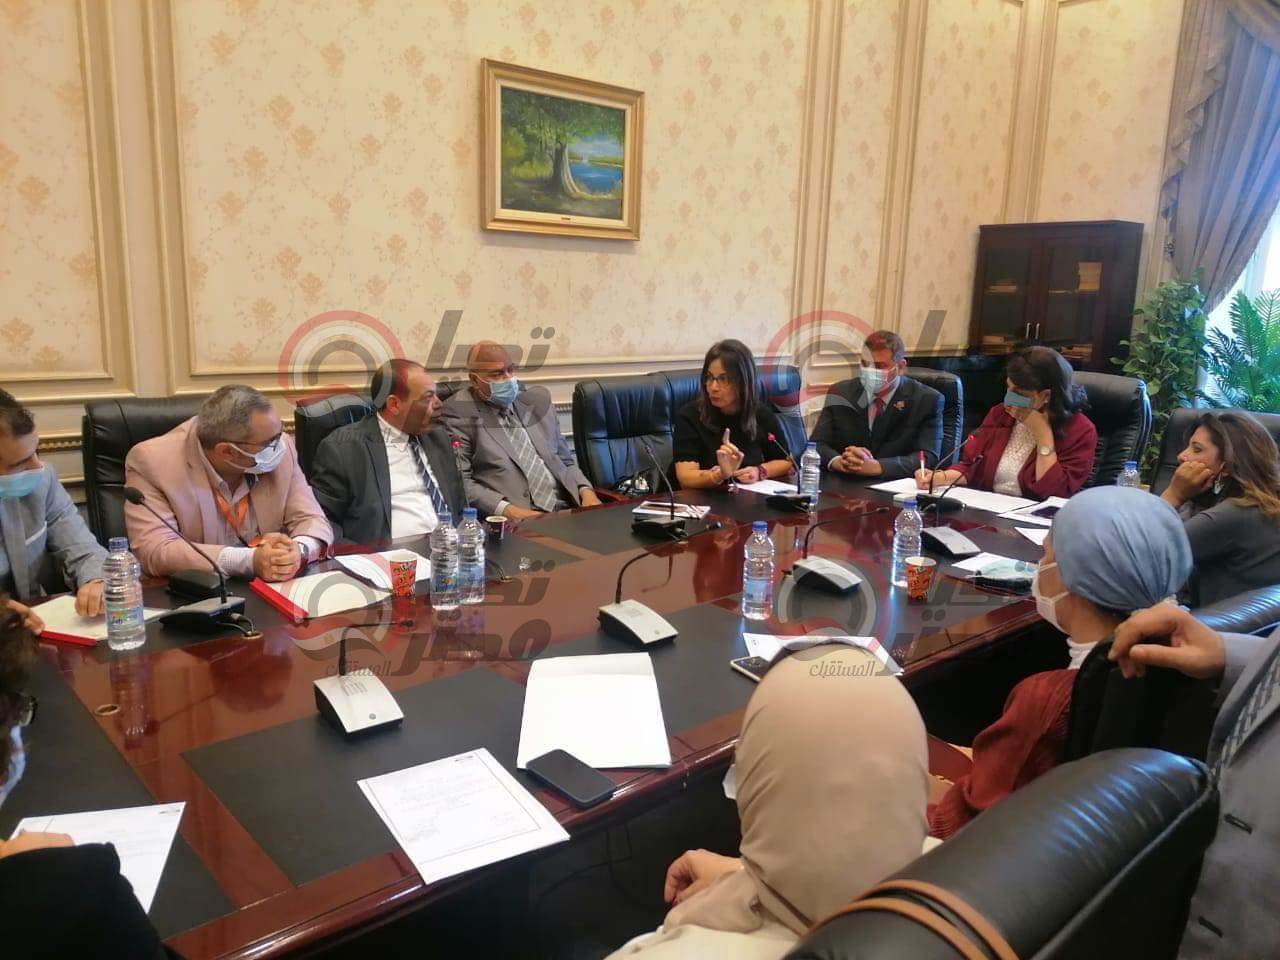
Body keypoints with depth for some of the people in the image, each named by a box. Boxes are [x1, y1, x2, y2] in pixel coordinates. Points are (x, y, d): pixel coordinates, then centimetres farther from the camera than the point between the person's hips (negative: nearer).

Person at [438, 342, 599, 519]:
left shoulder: (537, 400, 16)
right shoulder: (458, 414, 1)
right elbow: (460, 481, -5)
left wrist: (586, 492, 1)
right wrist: (507, 510, -17)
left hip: (566, 511, 4)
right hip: (512, 523, -4)